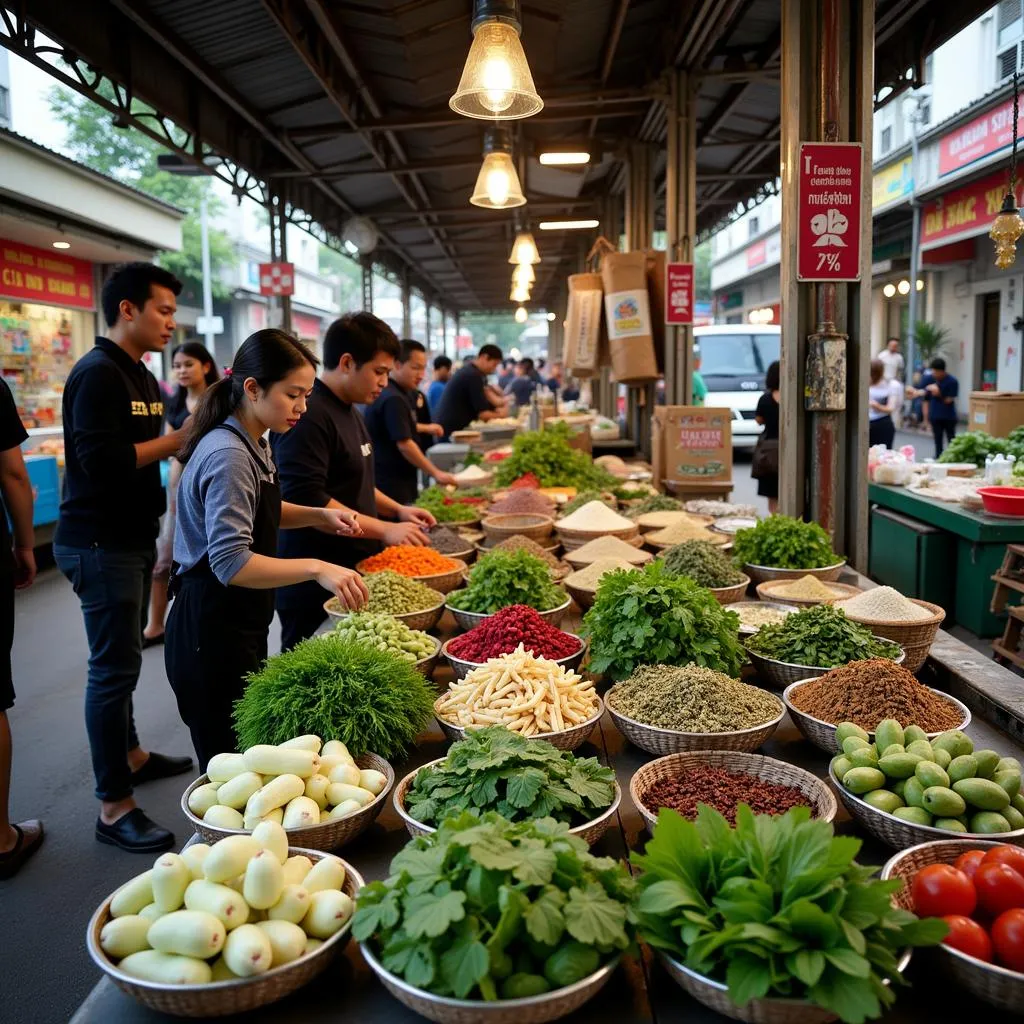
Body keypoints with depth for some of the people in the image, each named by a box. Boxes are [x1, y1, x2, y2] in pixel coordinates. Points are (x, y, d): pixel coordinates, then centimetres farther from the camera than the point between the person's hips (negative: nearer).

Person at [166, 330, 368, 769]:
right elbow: (230, 562, -30)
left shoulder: (253, 443, 7)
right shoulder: (229, 456, -23)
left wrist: (318, 515, 4)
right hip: (212, 631, -10)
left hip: (240, 625, 10)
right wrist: (315, 568, -38)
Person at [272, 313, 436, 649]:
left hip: (355, 570, 10)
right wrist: (384, 529, -22)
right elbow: (306, 500, -25)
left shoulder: (349, 411, 16)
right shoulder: (309, 416, -18)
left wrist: (397, 510, 13)